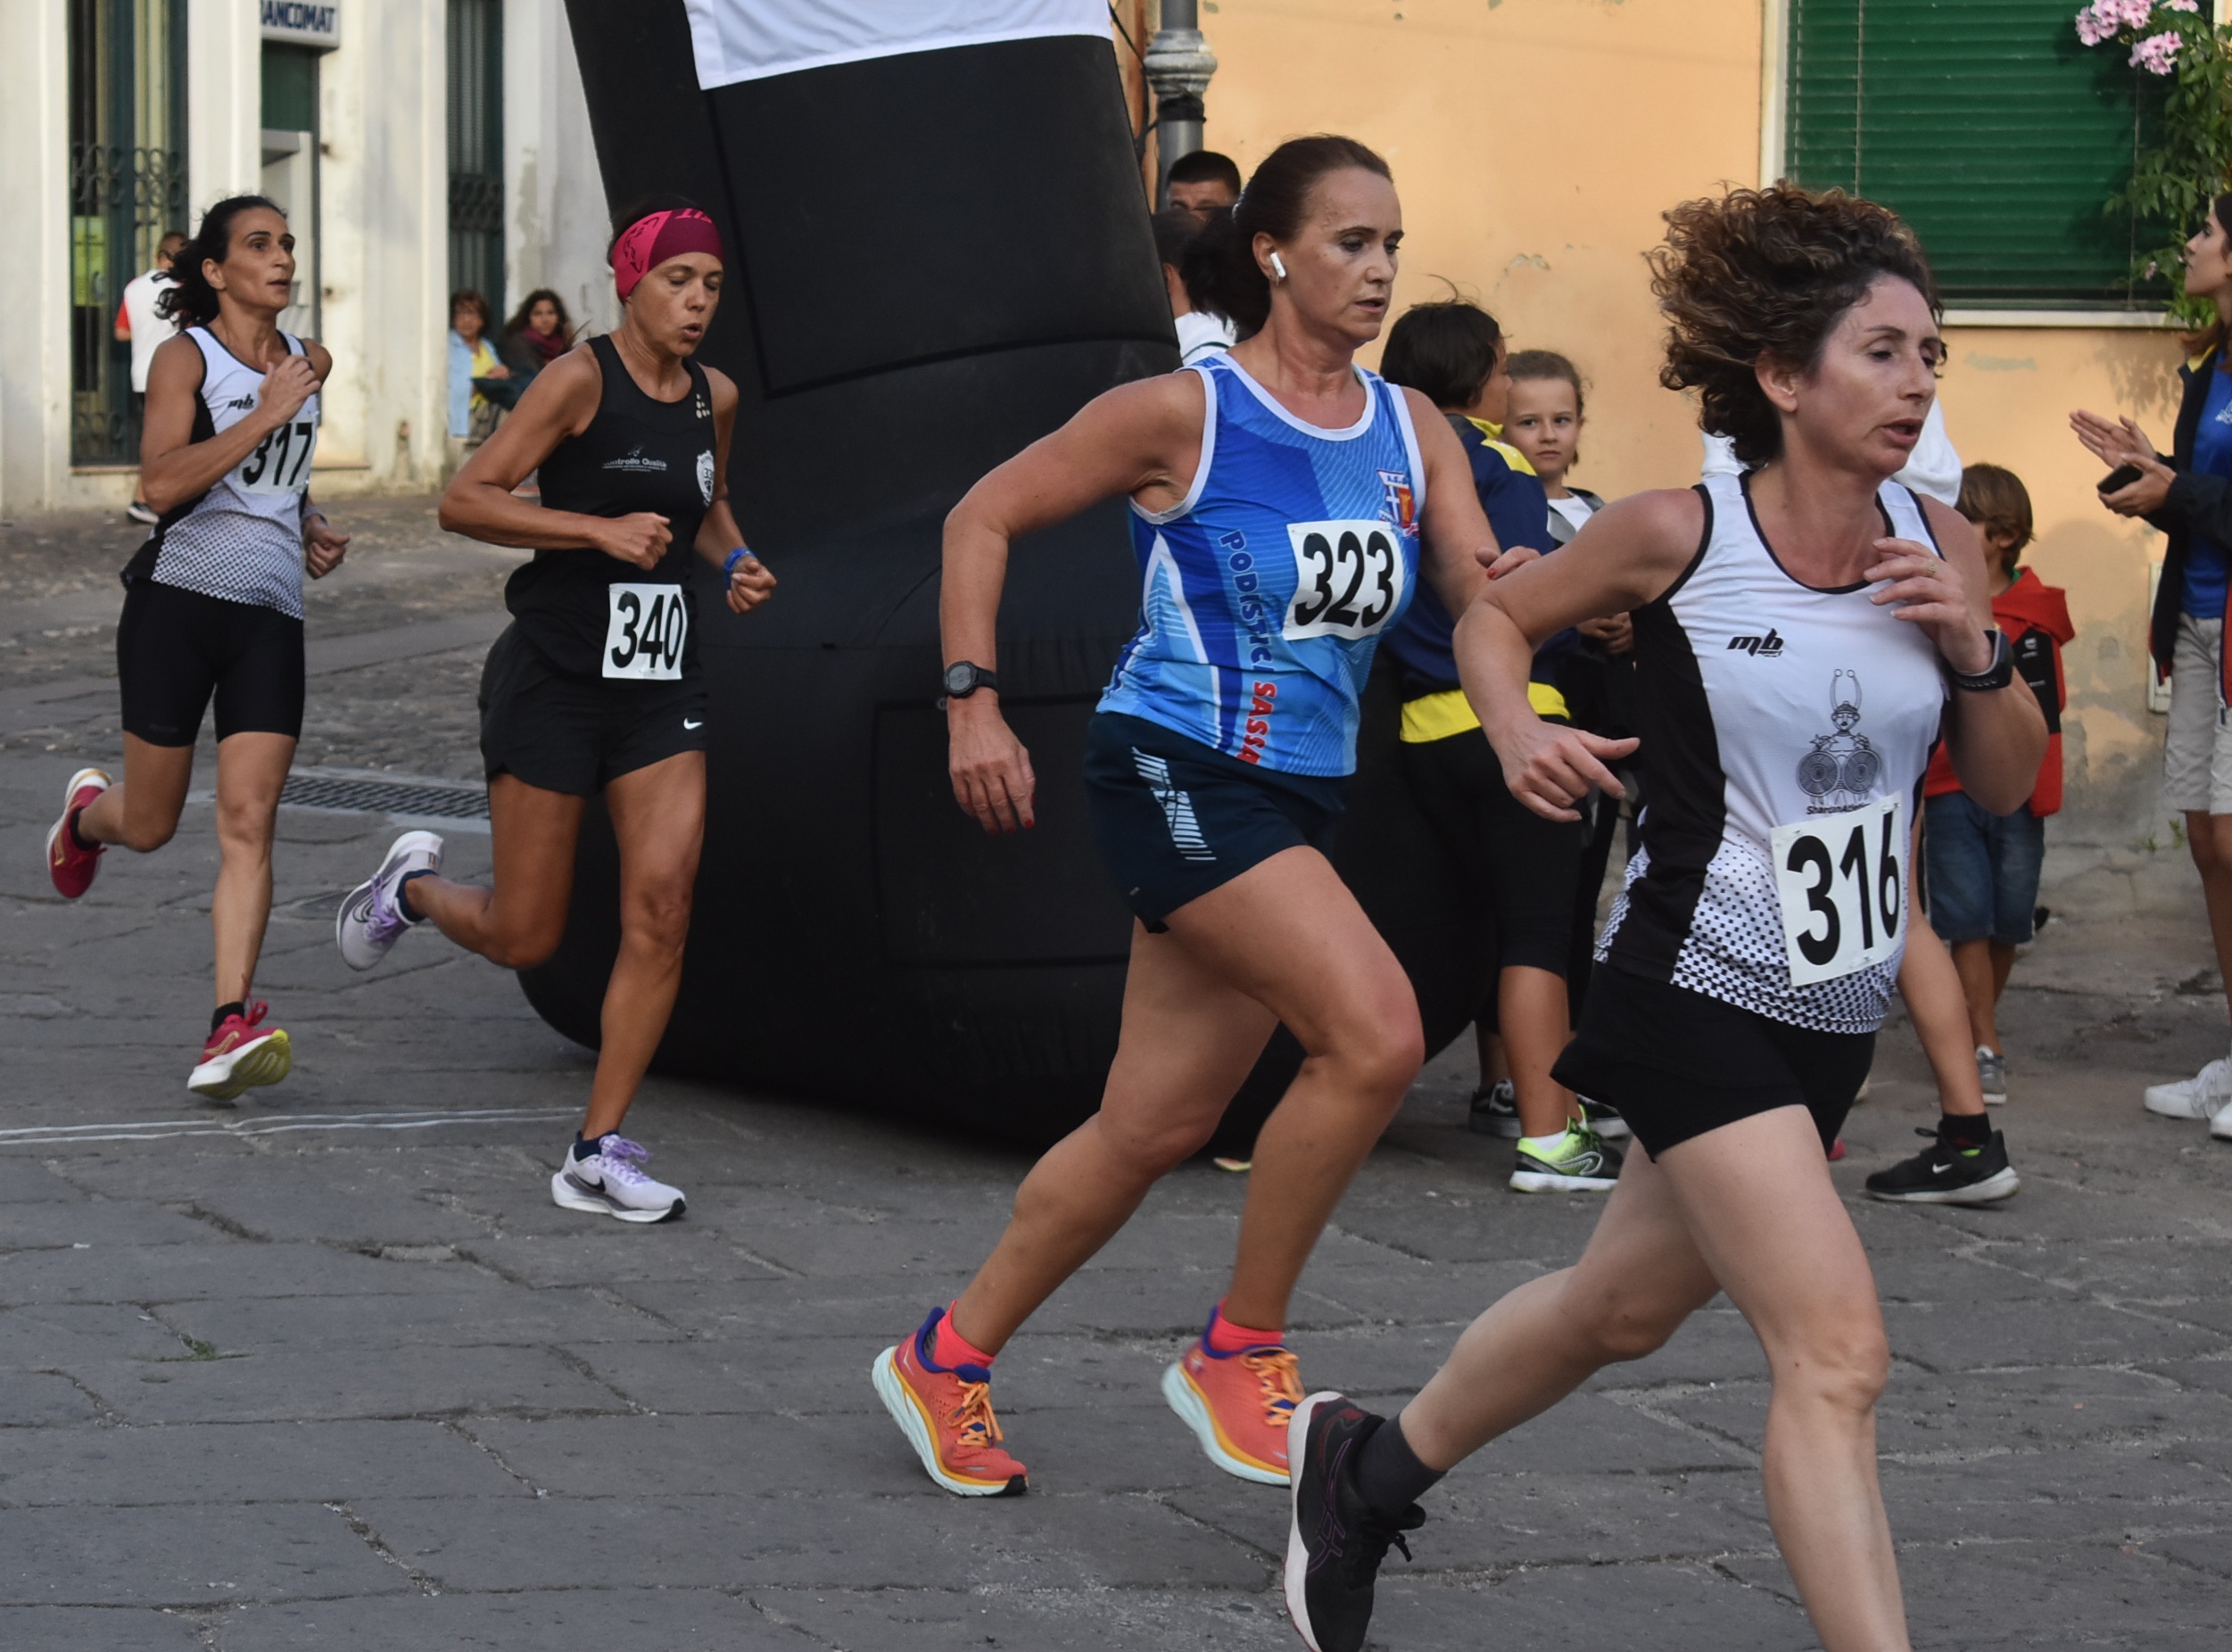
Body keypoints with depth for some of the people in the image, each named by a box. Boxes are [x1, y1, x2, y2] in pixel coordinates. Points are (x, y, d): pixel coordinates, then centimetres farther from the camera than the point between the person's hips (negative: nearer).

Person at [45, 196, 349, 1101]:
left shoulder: (307, 361, 14)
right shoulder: (186, 355, -4)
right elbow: (161, 482, -18)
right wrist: (265, 414, -21)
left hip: (271, 617, 4)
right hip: (177, 602, -4)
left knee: (248, 822, -11)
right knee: (150, 826, 8)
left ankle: (232, 1022, -18)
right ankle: (88, 811, 45)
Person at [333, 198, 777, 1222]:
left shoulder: (715, 399, 8)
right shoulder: (580, 379, -11)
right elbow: (464, 502, -16)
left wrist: (735, 562, 7)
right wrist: (601, 529, -24)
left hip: (661, 686, 5)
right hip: (552, 677, -5)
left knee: (662, 909, -10)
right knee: (524, 939, 2)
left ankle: (597, 1155, -3)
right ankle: (414, 886, 37)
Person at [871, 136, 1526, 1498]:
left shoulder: (1409, 430, 8)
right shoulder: (1186, 413, -8)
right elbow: (985, 518, -1)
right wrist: (974, 705, -7)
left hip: (1299, 798, 7)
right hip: (1178, 772, -7)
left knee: (1158, 1127, 9)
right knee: (1377, 1035, -22)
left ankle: (949, 1357, 26)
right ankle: (1241, 1350, -7)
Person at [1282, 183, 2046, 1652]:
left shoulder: (1940, 547, 0)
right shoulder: (1675, 537, -13)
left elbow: (2007, 784, 7)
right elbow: (1498, 617, 5)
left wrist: (1974, 650, -11)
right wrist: (1518, 735, -15)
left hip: (1839, 1015, 7)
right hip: (1698, 990, -7)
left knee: (1622, 1307, 22)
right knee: (1837, 1354, -17)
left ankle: (1369, 1469, 46)